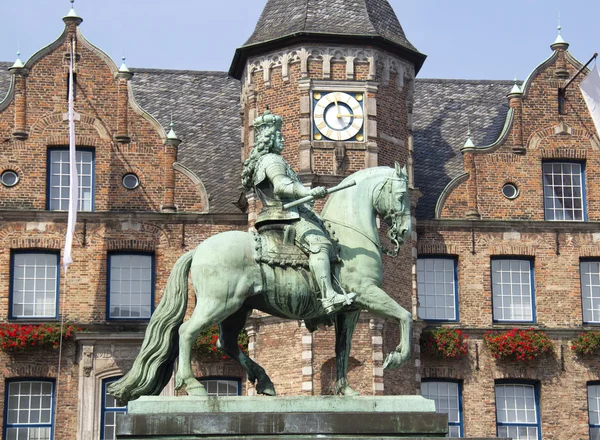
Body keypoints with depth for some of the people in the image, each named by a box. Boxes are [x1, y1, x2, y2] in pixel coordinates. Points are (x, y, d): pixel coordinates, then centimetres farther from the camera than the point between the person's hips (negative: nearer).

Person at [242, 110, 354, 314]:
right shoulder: (272, 160, -6)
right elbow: (281, 185, -23)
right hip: (289, 216, -12)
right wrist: (309, 192, -36)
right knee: (319, 244, -30)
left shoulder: (258, 162, 27)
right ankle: (329, 297, -48)